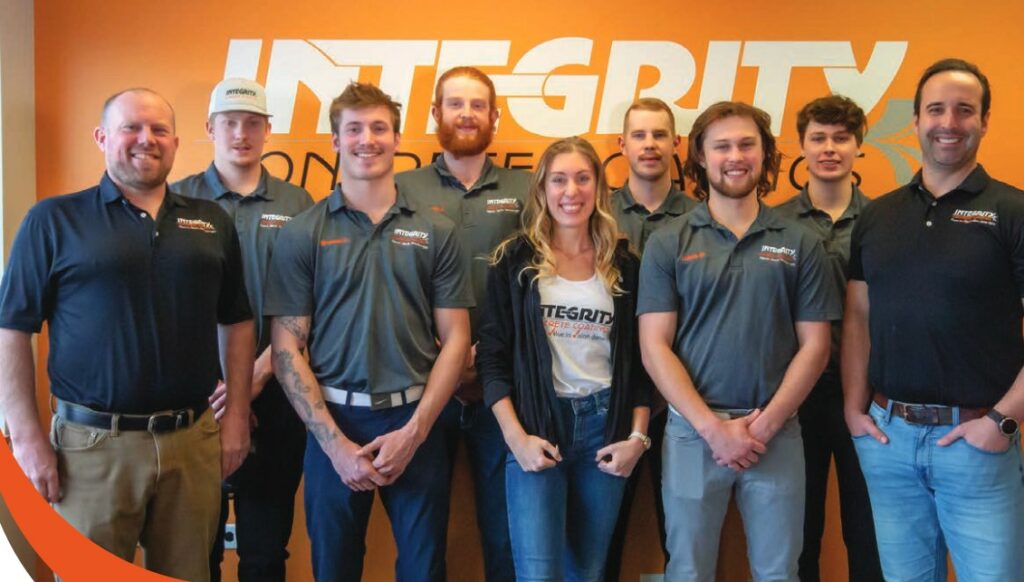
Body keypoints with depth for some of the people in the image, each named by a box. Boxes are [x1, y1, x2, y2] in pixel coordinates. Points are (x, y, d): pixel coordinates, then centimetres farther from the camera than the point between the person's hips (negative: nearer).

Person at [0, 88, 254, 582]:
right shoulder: (54, 219, -1)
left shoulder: (213, 222, 8)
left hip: (193, 441, 3)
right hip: (92, 444, -2)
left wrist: (236, 415, 5)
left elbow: (236, 322, 11)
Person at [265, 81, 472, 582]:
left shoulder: (435, 231, 3)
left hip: (416, 424, 1)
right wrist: (335, 442, -10)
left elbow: (454, 340, 1)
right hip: (333, 424, 0)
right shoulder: (302, 233, 0)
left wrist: (413, 432, -8)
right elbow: (287, 347, -3)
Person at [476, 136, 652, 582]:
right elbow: (491, 356, -2)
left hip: (606, 426, 2)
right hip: (535, 427, -2)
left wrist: (638, 436, -1)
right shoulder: (515, 261, 0)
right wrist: (516, 436, -11)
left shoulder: (624, 266, 6)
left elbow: (639, 360, 9)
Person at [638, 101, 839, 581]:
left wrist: (765, 423, -9)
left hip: (776, 432, 1)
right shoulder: (668, 243, 0)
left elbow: (814, 345, 2)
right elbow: (655, 346, -5)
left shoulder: (799, 244, 4)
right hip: (692, 430, -1)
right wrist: (713, 427, -11)